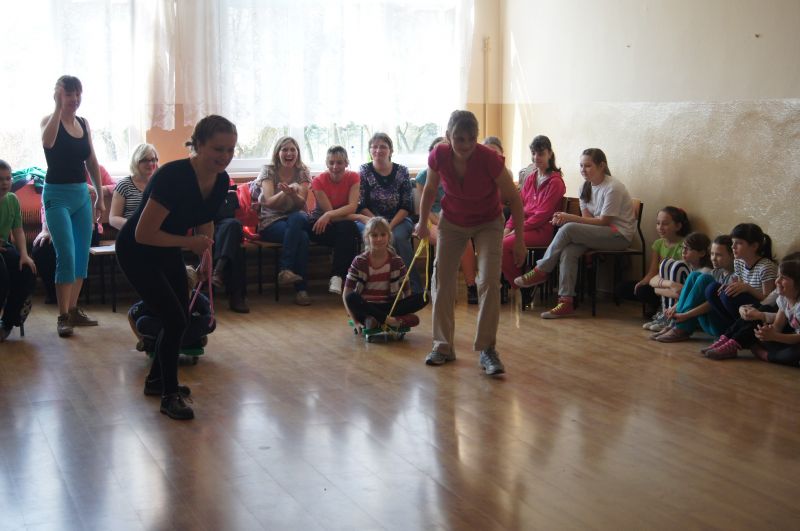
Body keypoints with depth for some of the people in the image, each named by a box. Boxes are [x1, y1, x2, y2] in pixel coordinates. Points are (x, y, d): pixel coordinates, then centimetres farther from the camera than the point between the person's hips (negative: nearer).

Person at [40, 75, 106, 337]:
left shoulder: (84, 124, 10)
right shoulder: (50, 120, -7)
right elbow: (47, 142, -31)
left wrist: (100, 196, 14)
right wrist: (59, 107, -30)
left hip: (82, 194, 6)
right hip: (57, 195, -6)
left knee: (82, 256, 9)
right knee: (66, 257, -12)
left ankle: (73, 309, 20)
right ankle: (63, 316, -6)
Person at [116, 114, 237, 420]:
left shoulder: (220, 181, -10)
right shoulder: (174, 177, -33)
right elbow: (143, 234, -32)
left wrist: (205, 255, 0)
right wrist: (190, 242, -24)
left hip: (168, 251, 8)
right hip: (137, 253, -8)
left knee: (181, 318, 12)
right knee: (174, 320, -12)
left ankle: (156, 380, 34)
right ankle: (169, 396, 4)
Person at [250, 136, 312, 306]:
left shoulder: (302, 172, 6)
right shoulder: (269, 171, 0)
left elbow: (301, 203, -6)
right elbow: (269, 203, -11)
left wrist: (292, 193, -29)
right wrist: (285, 191, -29)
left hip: (297, 218, 2)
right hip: (271, 222, -2)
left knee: (296, 219, -36)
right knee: (302, 236, -33)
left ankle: (286, 269, -34)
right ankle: (300, 289, -30)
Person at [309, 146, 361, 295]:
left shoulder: (353, 178, -5)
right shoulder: (318, 181, -11)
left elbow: (352, 207, -18)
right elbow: (328, 210, -15)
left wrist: (329, 215, -34)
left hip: (344, 223, 2)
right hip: (324, 223, -2)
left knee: (346, 227, -35)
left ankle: (337, 276, -34)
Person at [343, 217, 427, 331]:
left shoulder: (397, 261, 3)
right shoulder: (359, 262, -2)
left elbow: (407, 292, 5)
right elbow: (346, 294, -4)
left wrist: (406, 309, -15)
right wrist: (355, 321, -15)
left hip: (389, 307, 2)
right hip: (366, 307, -2)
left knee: (423, 298, -20)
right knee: (352, 298, -34)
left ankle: (376, 319, -30)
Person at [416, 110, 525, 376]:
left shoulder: (489, 159, -31)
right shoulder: (438, 156, -23)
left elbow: (513, 198, -18)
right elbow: (430, 189, 0)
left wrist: (519, 239, -16)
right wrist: (422, 223, 8)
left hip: (488, 223, -3)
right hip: (452, 222, 3)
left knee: (489, 281, -16)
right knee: (442, 281, 0)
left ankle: (487, 349, -7)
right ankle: (443, 345, 12)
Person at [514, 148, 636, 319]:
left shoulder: (613, 188, -14)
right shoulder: (586, 187, 11)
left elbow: (603, 221, -16)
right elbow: (587, 218, 5)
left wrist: (571, 218, -20)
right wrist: (566, 219, -16)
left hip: (619, 235, -7)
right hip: (598, 234, 7)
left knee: (568, 229, -26)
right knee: (568, 251, -24)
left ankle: (541, 271, -12)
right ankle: (566, 302, -26)